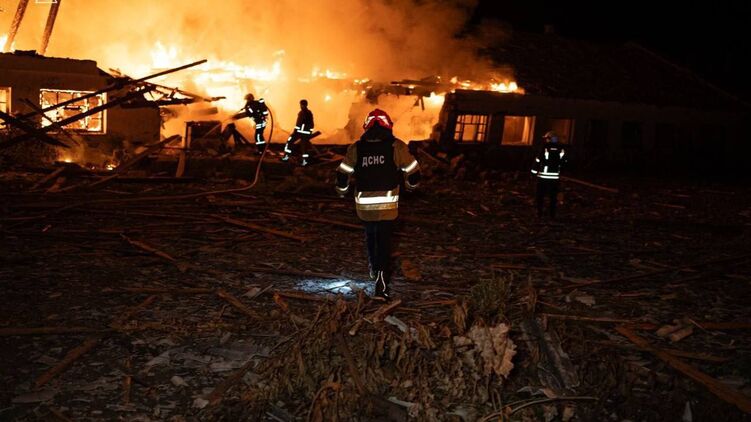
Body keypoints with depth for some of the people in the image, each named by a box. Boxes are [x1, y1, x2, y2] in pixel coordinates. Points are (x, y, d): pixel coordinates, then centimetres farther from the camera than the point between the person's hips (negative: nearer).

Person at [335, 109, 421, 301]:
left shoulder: (356, 148, 2)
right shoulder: (396, 146, -3)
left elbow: (342, 175, 4)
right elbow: (413, 172, 3)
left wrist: (341, 191, 25)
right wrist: (411, 186, 26)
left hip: (364, 205, 2)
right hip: (387, 205, -2)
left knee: (370, 238, 26)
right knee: (384, 243, 2)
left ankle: (374, 270, 41)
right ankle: (382, 286, -7)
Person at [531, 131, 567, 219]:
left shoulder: (545, 148, -12)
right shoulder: (561, 150, 2)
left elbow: (538, 160, -10)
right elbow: (563, 162, 11)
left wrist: (534, 171, 1)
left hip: (543, 176, -3)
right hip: (555, 177, 4)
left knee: (540, 195, 9)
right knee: (553, 196, 10)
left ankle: (540, 213, 9)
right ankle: (552, 215, 11)